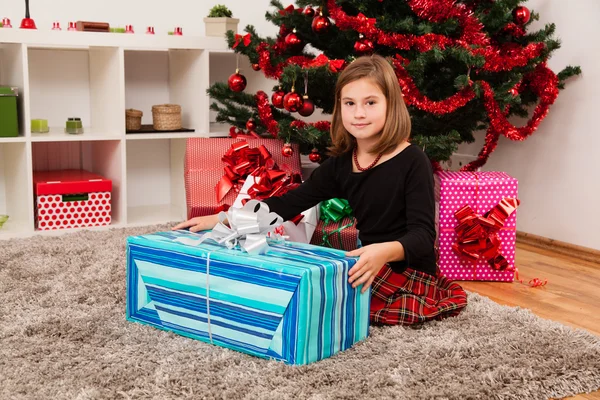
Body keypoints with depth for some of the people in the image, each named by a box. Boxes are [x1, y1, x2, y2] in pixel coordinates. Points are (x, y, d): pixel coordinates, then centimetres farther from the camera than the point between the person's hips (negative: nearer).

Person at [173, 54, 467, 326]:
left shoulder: (412, 161, -15)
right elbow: (289, 203, 6)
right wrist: (221, 219, -2)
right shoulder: (340, 164, 4)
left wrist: (385, 251, -44)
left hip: (410, 272, -7)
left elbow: (423, 235, -21)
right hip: (372, 269, 7)